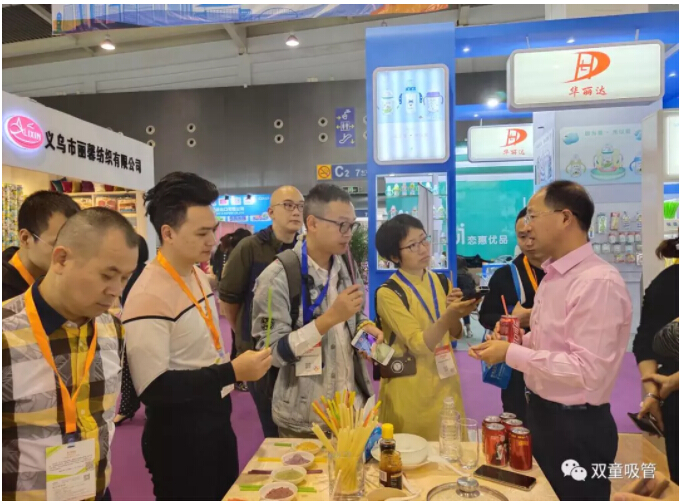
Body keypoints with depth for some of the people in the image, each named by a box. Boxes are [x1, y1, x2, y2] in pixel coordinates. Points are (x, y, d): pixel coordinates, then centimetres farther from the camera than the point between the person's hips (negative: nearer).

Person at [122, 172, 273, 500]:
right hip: (179, 435, -8)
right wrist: (233, 371, -26)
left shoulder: (199, 276, 4)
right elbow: (153, 389, -26)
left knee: (227, 496, 23)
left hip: (216, 419, 8)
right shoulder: (149, 296, -24)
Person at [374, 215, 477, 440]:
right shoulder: (388, 293, -16)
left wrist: (456, 312, -15)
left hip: (445, 380, 5)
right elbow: (419, 345, -21)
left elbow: (455, 334, 5)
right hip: (411, 387, -5)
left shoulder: (441, 282, 2)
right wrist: (450, 314, -35)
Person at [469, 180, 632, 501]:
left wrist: (511, 354, -25)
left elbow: (588, 371, -29)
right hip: (542, 413, 9)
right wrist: (516, 341, -1)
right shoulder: (553, 275, 7)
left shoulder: (599, 283, -24)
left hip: (576, 427, -9)